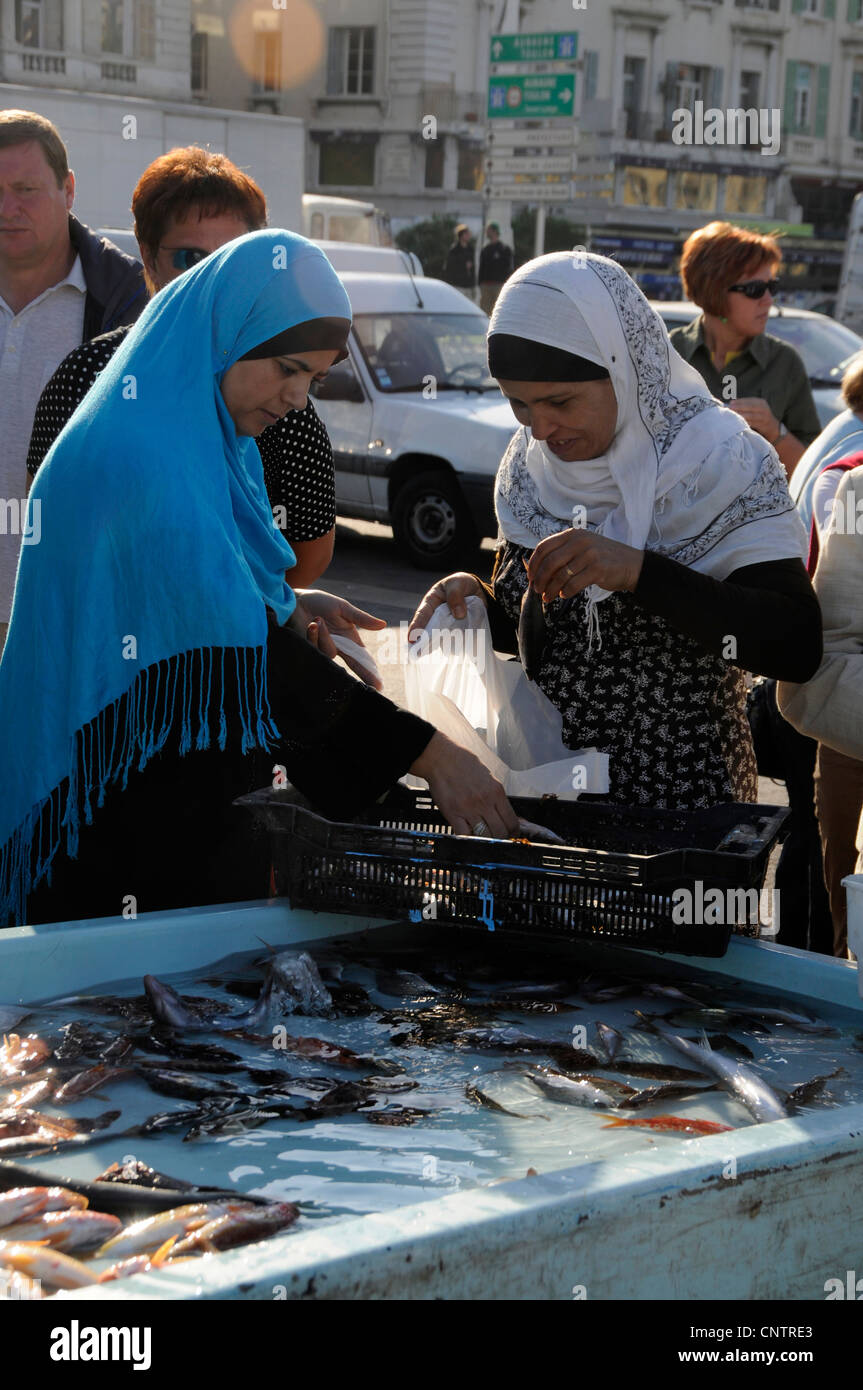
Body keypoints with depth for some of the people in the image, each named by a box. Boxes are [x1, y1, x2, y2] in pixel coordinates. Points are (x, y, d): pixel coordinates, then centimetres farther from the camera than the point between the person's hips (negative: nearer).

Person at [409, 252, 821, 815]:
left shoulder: (723, 463, -9)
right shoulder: (531, 464, 7)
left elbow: (799, 648, -19)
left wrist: (637, 571, -26)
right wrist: (477, 601, -4)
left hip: (678, 805, -4)